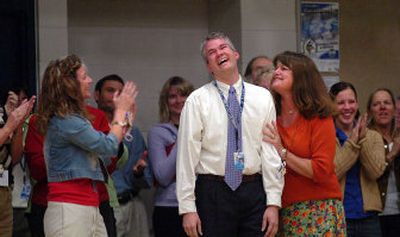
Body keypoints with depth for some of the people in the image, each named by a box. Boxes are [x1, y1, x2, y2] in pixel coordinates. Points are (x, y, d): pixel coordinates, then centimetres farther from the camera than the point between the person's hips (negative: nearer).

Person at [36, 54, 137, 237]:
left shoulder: (74, 119, 17)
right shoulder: (65, 121, -13)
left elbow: (105, 157, 18)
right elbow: (108, 146, -8)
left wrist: (126, 117, 19)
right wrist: (121, 111, 7)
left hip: (90, 208, 9)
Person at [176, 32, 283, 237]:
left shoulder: (262, 97, 7)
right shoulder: (197, 101, 0)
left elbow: (271, 152, 4)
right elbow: (187, 155, -2)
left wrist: (273, 202, -1)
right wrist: (187, 208, -6)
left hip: (254, 192, 2)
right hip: (213, 193, -2)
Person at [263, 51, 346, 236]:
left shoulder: (319, 117, -4)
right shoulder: (272, 118, 8)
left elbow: (322, 171, -12)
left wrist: (282, 152, -13)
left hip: (319, 210, -4)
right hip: (284, 212, 4)